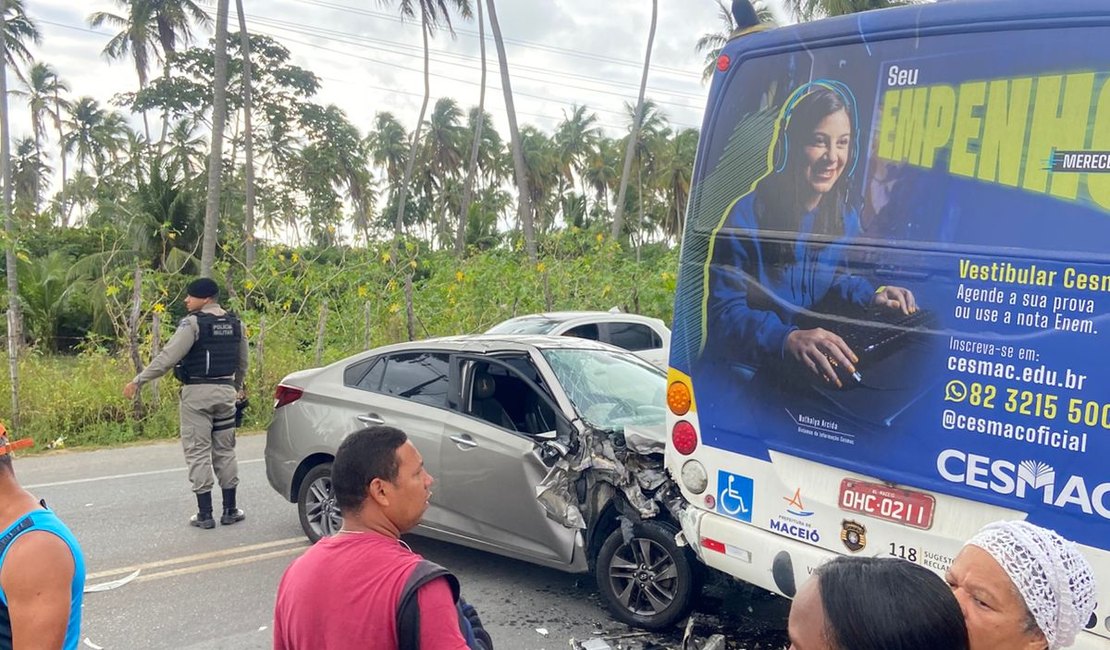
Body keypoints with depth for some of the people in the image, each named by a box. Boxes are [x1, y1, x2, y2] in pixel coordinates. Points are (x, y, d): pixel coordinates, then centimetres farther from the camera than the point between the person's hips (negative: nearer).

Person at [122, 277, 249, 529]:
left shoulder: (193, 323, -11)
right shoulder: (235, 324, 9)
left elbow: (168, 357, -17)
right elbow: (242, 362, 18)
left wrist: (138, 381, -11)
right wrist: (239, 386, 35)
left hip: (197, 392, -6)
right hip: (226, 391, 6)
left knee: (198, 452, 2)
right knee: (225, 451, 13)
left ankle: (205, 513, 4)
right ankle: (230, 510, 17)